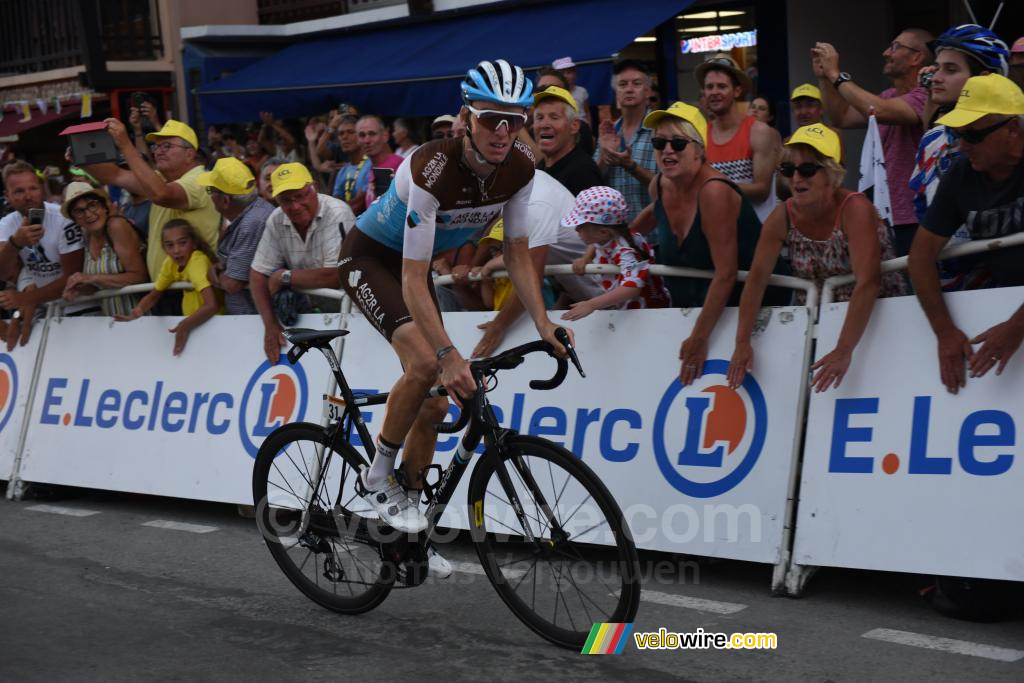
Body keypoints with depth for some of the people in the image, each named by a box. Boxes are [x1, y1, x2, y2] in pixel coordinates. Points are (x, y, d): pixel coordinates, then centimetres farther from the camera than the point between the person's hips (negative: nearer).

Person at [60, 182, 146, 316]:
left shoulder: (116, 225, -14)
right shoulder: (86, 234, 5)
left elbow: (139, 277, -16)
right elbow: (100, 285, 11)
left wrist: (93, 277, -19)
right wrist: (79, 289, -9)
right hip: (112, 320, 6)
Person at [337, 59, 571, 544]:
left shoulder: (519, 168, -17)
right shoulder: (432, 170, -36)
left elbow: (517, 254, -6)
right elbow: (413, 281, -37)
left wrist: (543, 325, -18)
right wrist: (449, 355, -45)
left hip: (413, 264, 7)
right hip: (369, 257, -6)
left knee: (434, 406, 2)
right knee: (425, 364, -29)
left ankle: (408, 513, 19)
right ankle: (378, 477, -8)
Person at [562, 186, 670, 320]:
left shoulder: (625, 252, -30)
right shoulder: (605, 238, -6)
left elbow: (632, 288, -44)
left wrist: (591, 305, -51)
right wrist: (585, 258, -2)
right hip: (620, 306, 8)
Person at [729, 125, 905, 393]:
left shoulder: (855, 210, -26)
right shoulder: (782, 217, -11)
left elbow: (867, 283, -35)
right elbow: (756, 279, -9)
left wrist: (844, 350, -43)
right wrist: (742, 342, -18)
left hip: (876, 312, -4)